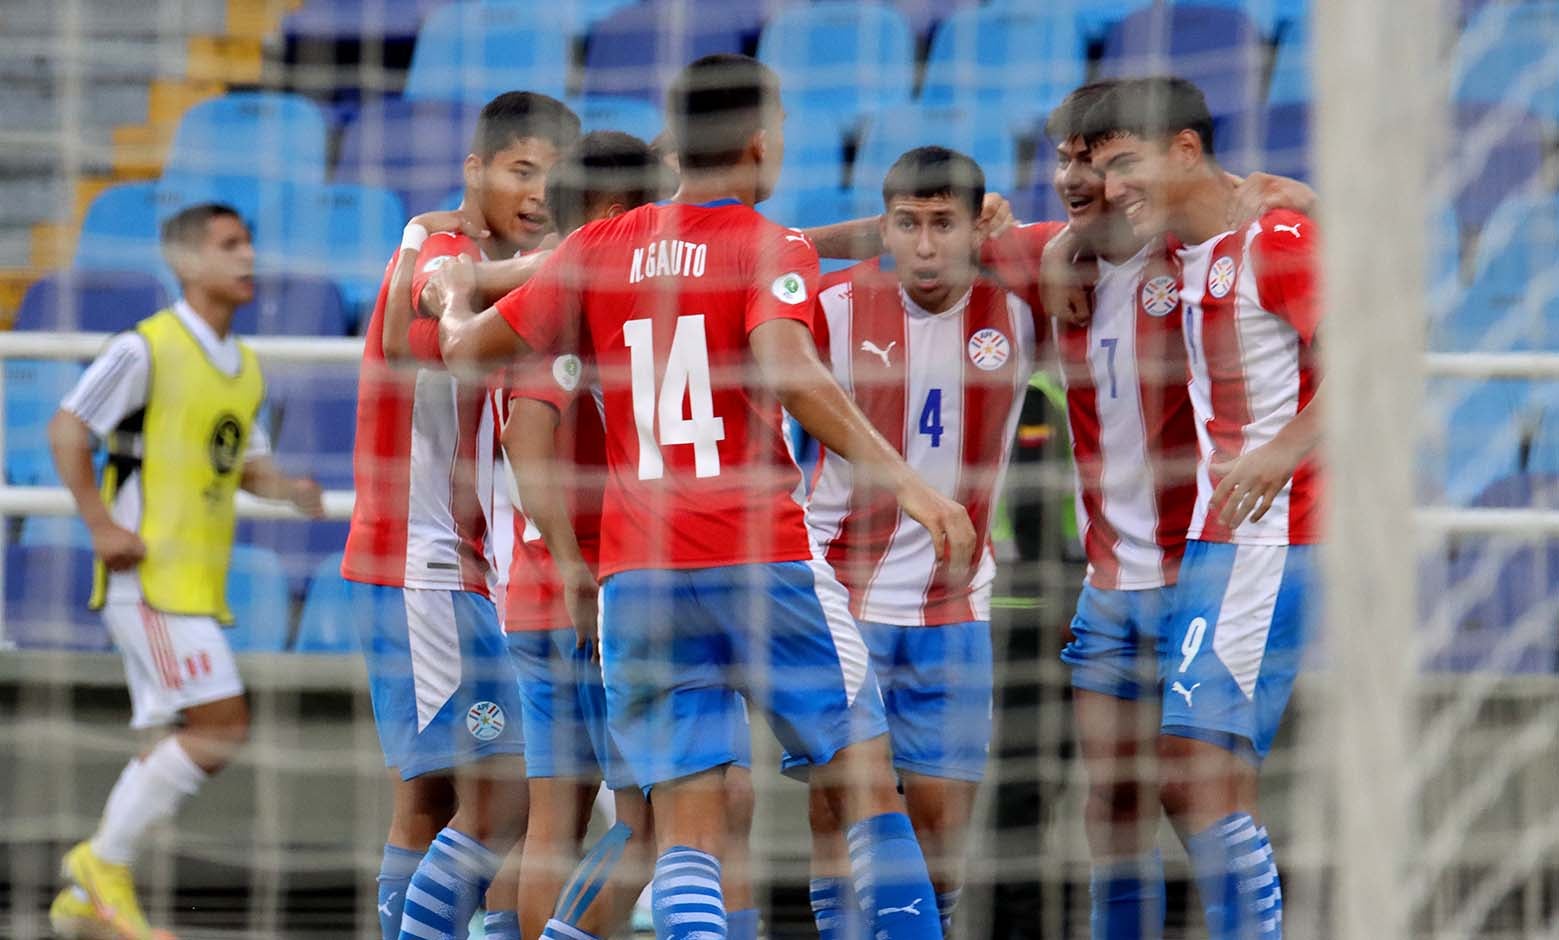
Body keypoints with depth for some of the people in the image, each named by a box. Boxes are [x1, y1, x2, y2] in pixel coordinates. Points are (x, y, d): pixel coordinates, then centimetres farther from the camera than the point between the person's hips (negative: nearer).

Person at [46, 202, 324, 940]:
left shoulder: (245, 367, 15)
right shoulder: (147, 349, -10)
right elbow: (66, 431, -9)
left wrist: (290, 489, 1)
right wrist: (101, 526, -14)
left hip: (200, 579, 9)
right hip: (149, 574, -9)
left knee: (181, 743, 9)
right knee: (221, 723, -16)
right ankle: (105, 863, -6)